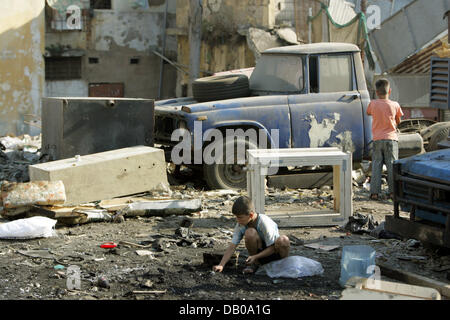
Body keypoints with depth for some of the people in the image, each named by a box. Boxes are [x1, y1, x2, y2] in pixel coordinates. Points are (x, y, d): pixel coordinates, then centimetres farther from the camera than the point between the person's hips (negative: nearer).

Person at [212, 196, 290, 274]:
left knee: (283, 240, -38)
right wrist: (221, 265, -26)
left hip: (274, 252, -3)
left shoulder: (264, 223, -27)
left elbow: (272, 248, -23)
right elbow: (232, 246, -16)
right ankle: (254, 263, -6)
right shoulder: (240, 225, -13)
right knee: (249, 232, -29)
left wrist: (255, 257, -34)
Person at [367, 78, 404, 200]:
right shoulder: (395, 105, -5)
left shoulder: (373, 104, -4)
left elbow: (368, 113, 17)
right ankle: (393, 191, 4)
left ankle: (374, 192, 0)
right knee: (392, 165, 5)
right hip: (391, 138, 0)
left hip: (377, 139, 1)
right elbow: (398, 121, 8)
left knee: (376, 166, 4)